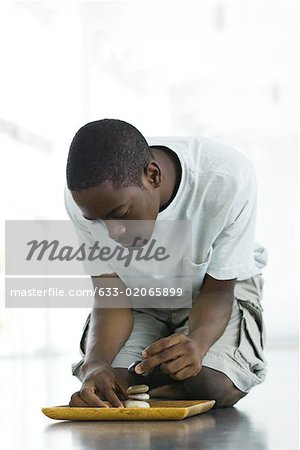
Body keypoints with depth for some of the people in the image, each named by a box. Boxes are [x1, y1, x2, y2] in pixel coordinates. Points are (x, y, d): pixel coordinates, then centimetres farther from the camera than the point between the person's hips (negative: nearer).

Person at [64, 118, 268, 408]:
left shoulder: (227, 181, -34)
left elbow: (217, 290, -23)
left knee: (215, 387, -28)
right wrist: (95, 363, -39)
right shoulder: (84, 199, -26)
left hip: (221, 287, -2)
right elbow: (112, 296, -18)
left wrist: (197, 342, -45)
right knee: (108, 388, -21)